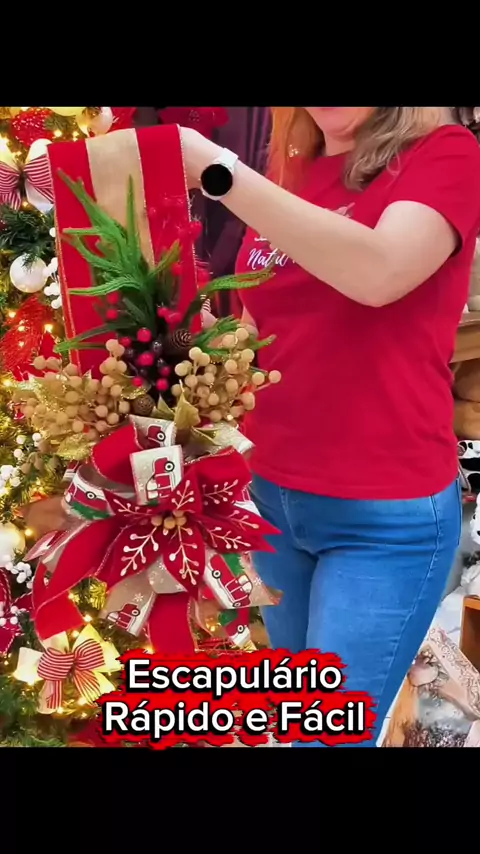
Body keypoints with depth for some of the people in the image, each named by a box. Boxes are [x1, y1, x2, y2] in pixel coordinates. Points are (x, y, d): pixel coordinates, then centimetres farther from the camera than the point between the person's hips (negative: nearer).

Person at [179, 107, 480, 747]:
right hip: (275, 494, 6)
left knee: (329, 733, 4)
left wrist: (218, 169, -27)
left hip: (387, 511, -5)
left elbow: (378, 272, -28)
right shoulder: (284, 181, 9)